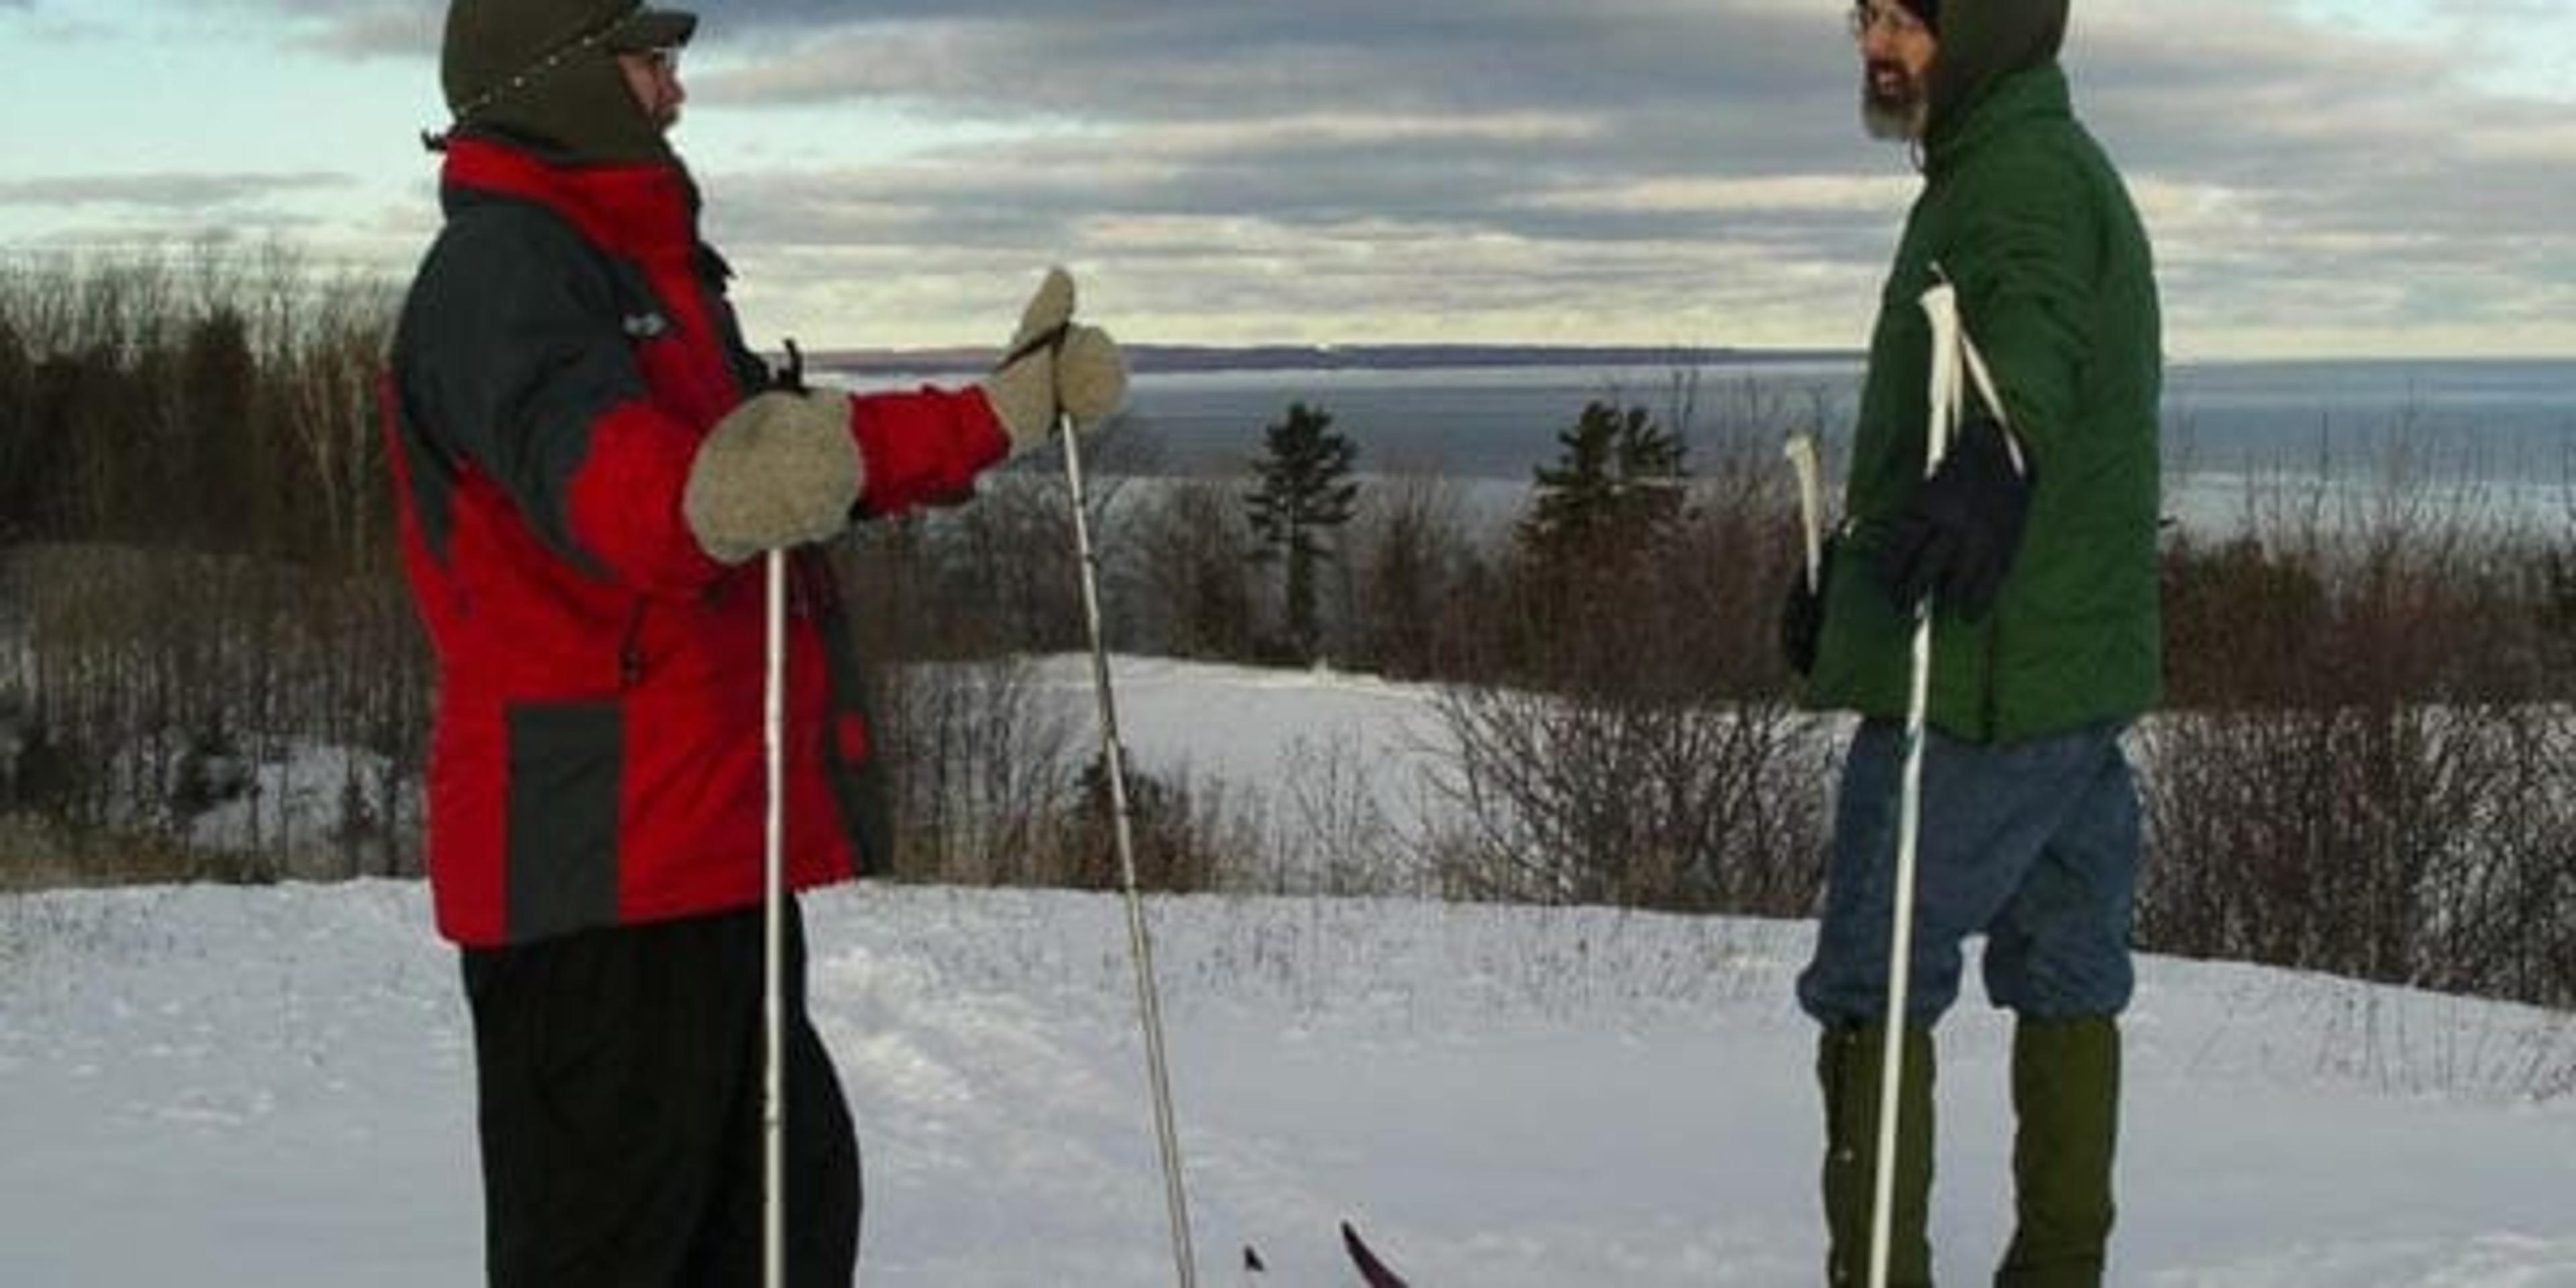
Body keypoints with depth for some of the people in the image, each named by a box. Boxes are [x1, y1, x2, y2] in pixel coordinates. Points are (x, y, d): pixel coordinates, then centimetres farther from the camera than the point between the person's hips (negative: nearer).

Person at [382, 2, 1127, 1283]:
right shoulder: (499, 268, -12)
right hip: (605, 865, -10)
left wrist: (1004, 409, 28)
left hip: (703, 854, 10)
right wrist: (713, 500, -54)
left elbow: (816, 449, 29)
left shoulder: (638, 270, 21)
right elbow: (589, 463, -33)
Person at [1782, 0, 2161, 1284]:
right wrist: (1842, 571, 40)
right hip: (2076, 680, 10)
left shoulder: (2024, 174, -13)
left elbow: (2036, 338, -37)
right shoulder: (2047, 169, 20)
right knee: (2064, 980, 14)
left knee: (1872, 986, -5)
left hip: (1982, 678, -10)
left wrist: (1993, 467, -58)